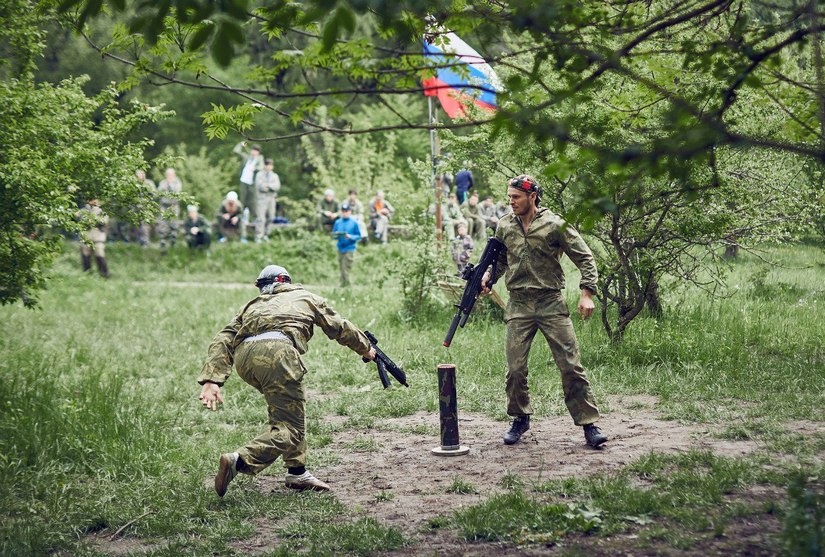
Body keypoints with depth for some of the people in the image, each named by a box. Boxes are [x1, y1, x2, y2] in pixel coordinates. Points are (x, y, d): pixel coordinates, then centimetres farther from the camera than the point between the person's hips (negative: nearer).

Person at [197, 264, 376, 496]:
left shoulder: (253, 304, 36)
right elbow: (341, 328, 39)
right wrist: (366, 349, 56)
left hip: (244, 357, 5)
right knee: (290, 428, -2)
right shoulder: (305, 297, 31)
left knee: (290, 410, 26)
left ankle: (297, 473, 25)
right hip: (276, 352, -5)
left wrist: (212, 380, 8)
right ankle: (238, 461, -23)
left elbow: (223, 340, 19)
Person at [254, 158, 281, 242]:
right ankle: (258, 236, -10)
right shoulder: (260, 175, 3)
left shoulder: (275, 176, 14)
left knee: (270, 218, 3)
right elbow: (260, 186, -12)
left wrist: (267, 185, -12)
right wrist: (271, 187, -7)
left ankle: (265, 235, 13)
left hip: (272, 198, 4)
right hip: (262, 198, -4)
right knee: (261, 218, -11)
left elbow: (277, 186, -2)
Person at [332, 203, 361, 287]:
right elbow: (333, 234, 14)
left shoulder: (354, 223, -1)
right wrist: (337, 235, -9)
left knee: (345, 271, -12)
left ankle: (344, 286, -9)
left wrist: (350, 237, -17)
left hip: (349, 249, -4)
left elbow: (358, 236, 0)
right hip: (340, 248, 4)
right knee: (342, 270, 6)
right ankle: (346, 286, 14)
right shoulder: (338, 222, 9)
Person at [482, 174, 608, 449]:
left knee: (571, 366, -5)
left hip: (552, 304, -3)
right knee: (515, 369, 2)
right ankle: (520, 419, 22)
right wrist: (488, 275, 1)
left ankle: (588, 423, 2)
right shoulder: (504, 226, 7)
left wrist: (586, 293, -10)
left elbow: (585, 258, 0)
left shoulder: (555, 225, -5)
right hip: (518, 306, 3)